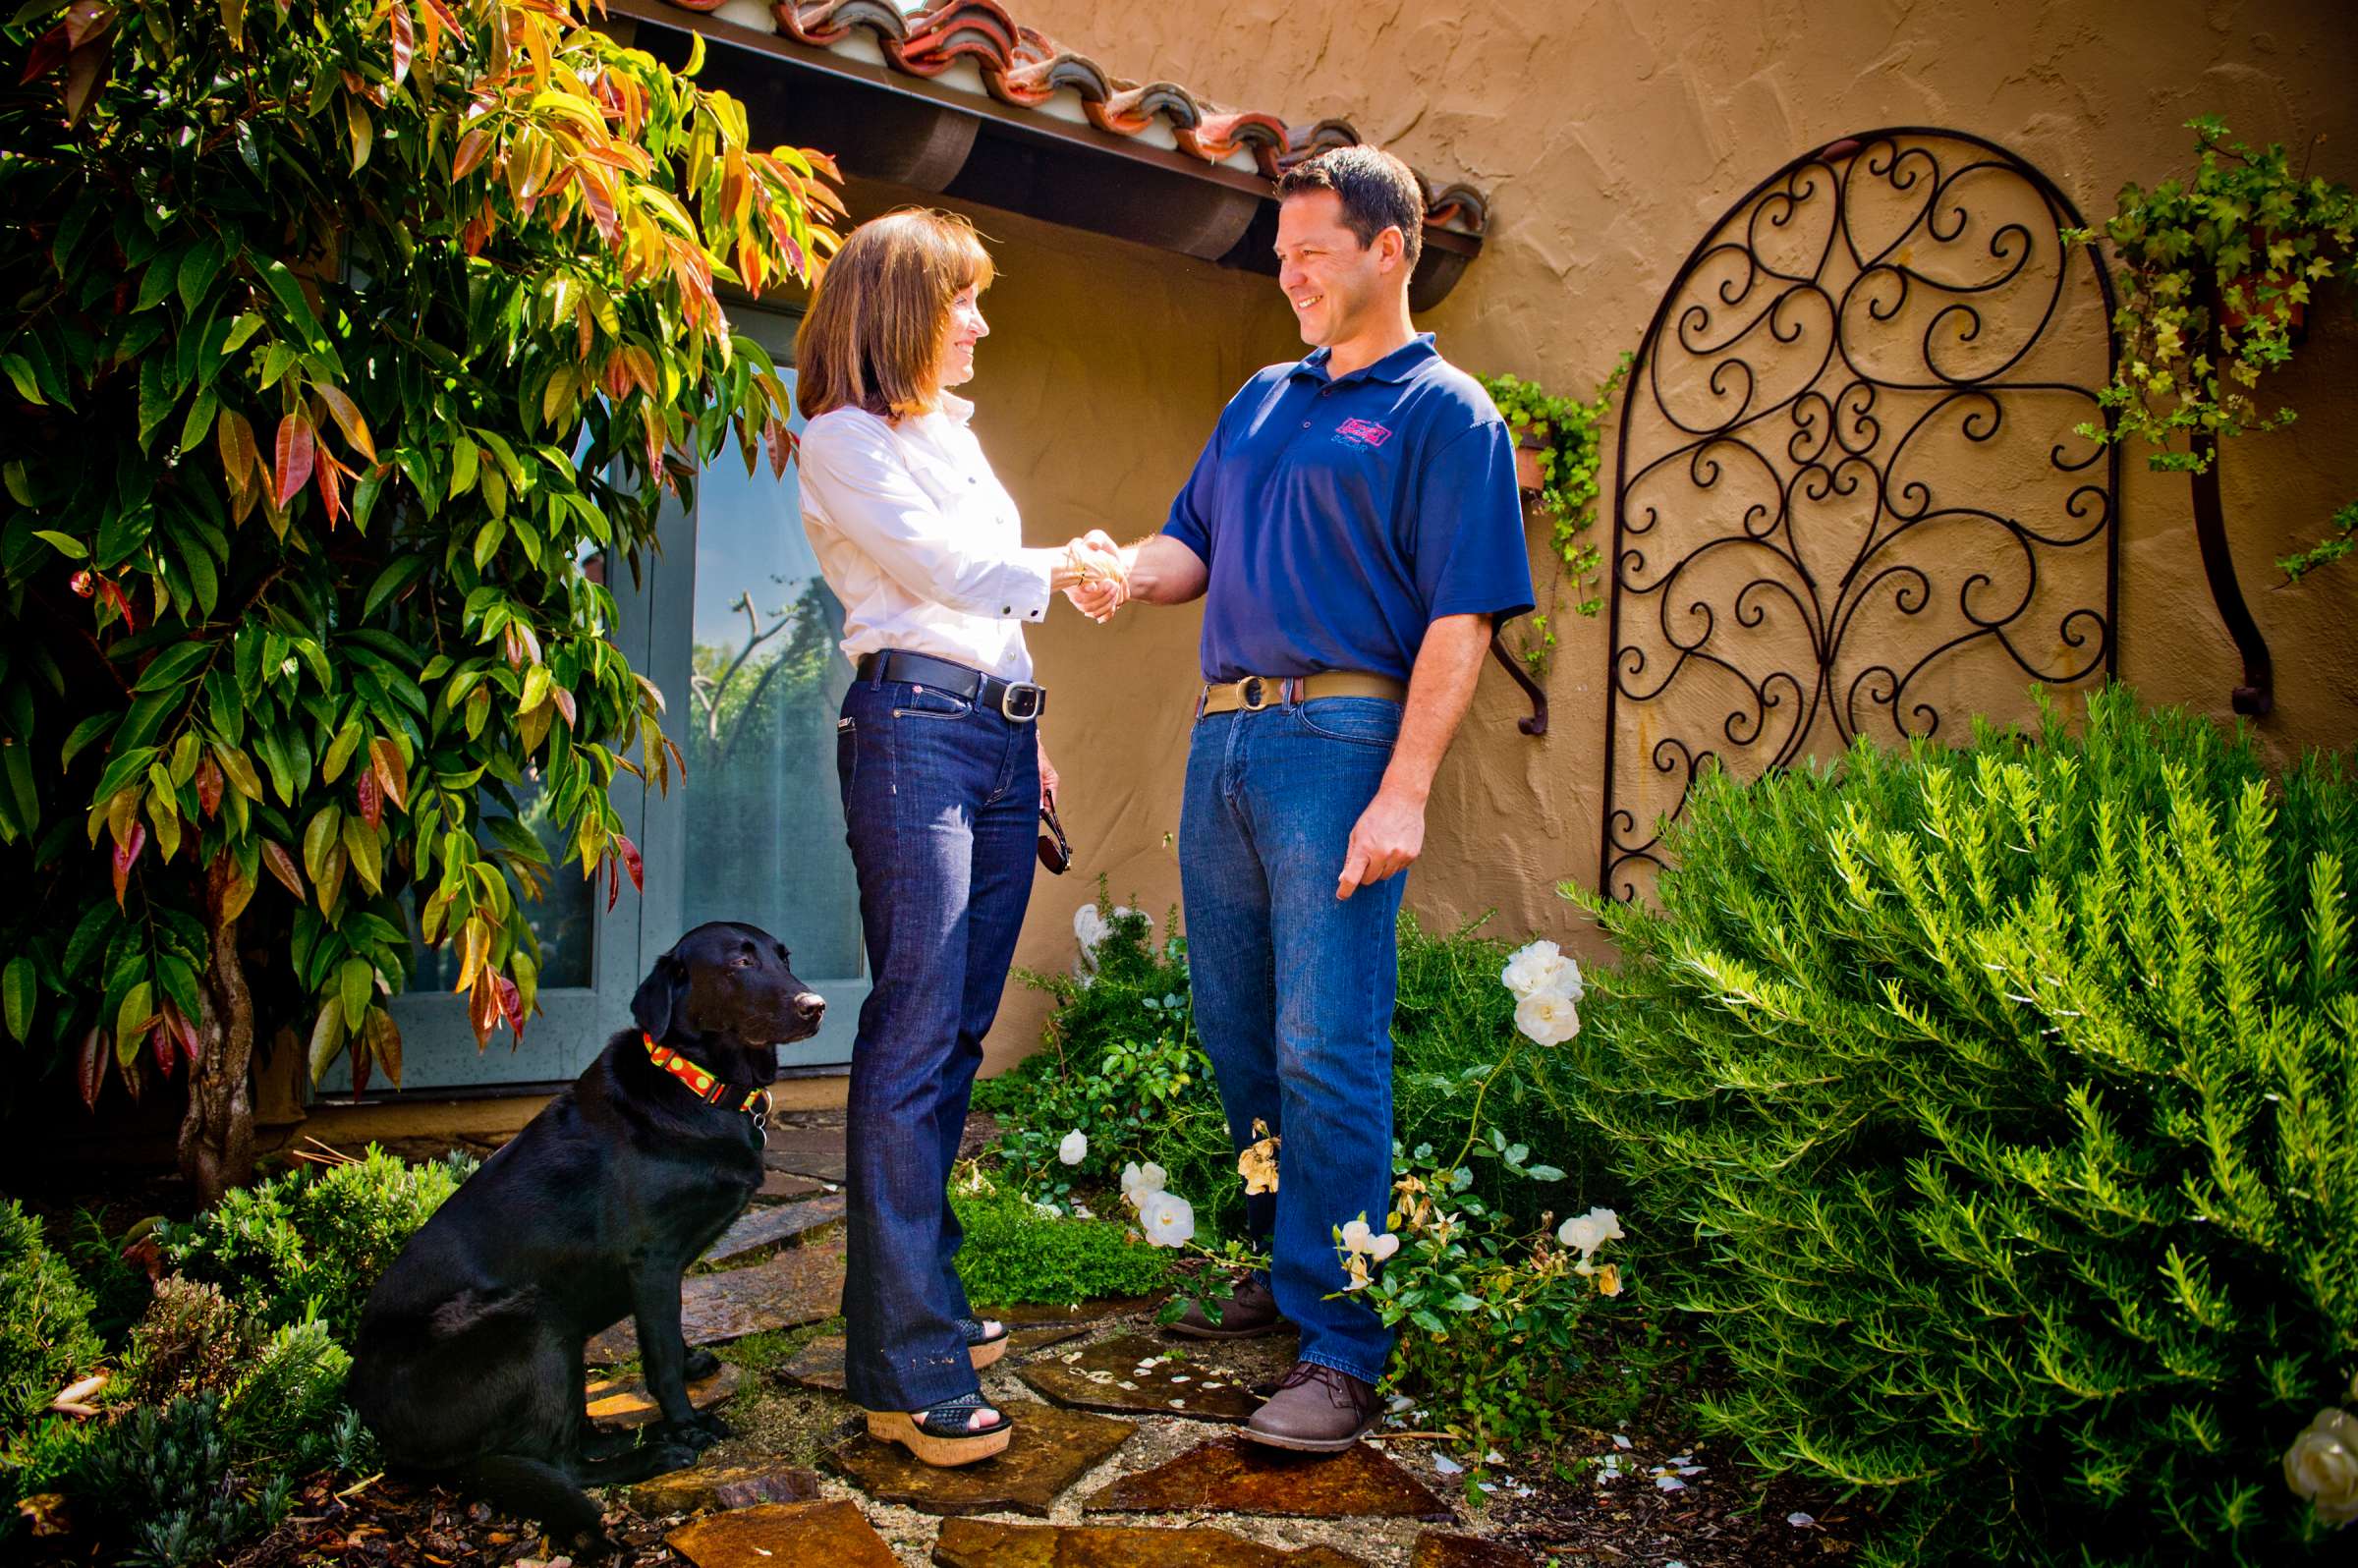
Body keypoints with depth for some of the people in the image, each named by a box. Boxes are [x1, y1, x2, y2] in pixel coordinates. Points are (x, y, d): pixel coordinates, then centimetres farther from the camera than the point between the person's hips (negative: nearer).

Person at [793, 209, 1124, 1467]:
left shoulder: (952, 431, 26)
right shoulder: (842, 440, 1)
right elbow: (941, 570, -7)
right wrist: (1065, 567, 9)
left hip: (1001, 728, 8)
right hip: (914, 726, -8)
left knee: (957, 1033, 7)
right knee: (914, 1039, -12)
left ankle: (919, 1295, 16)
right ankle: (907, 1367, -10)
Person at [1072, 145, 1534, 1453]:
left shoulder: (1444, 413, -2)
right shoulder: (1263, 399, 20)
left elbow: (1459, 619, -10)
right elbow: (1196, 544, 21)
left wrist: (1404, 794, -18)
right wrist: (1129, 573, -3)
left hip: (1339, 739, -7)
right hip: (1223, 739, 7)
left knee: (1326, 1051, -8)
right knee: (1238, 1035, 13)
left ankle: (1341, 1351, 1)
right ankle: (1284, 1266, 30)